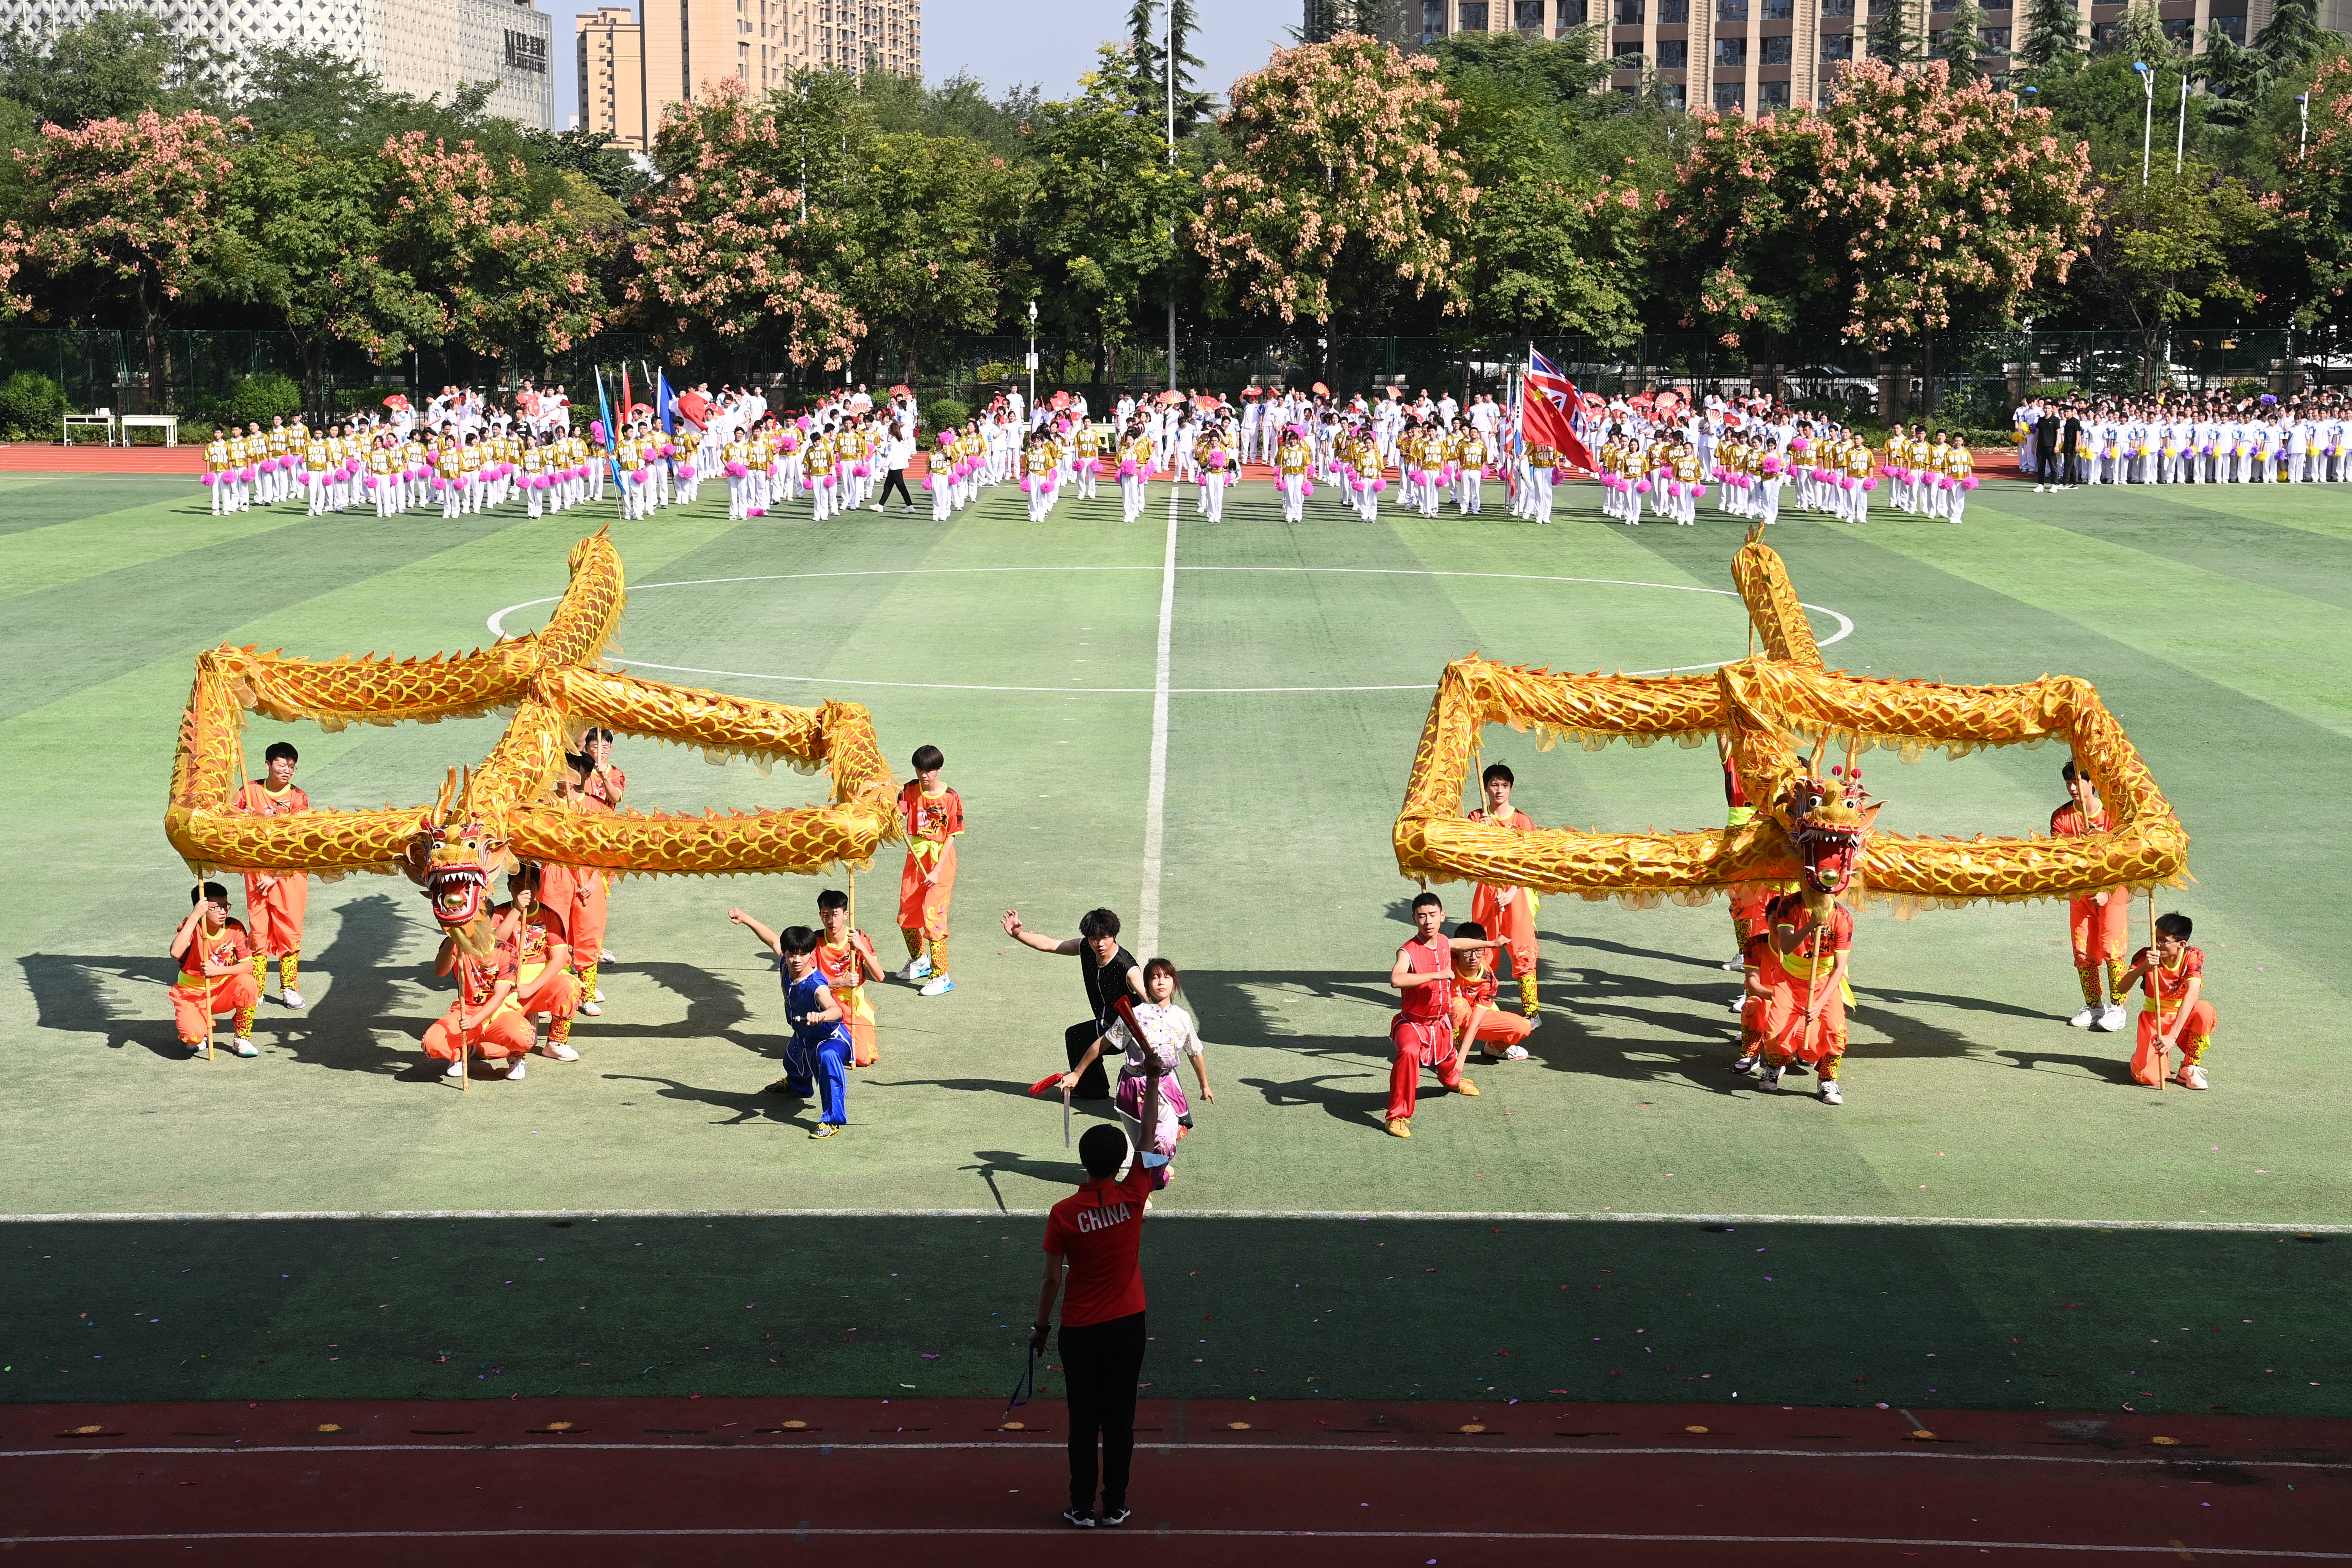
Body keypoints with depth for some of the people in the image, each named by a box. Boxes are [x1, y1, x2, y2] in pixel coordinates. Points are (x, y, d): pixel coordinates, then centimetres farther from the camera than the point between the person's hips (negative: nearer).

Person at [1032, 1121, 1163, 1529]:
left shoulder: (1064, 1213, -13)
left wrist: (1041, 1327, 4)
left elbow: (1052, 1279, -8)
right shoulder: (1132, 1197, -11)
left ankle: (1083, 1507, 13)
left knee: (1084, 1421, 8)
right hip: (1127, 1327, 1)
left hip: (1080, 1331, -1)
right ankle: (1115, 1506, 15)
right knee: (1120, 1419, 10)